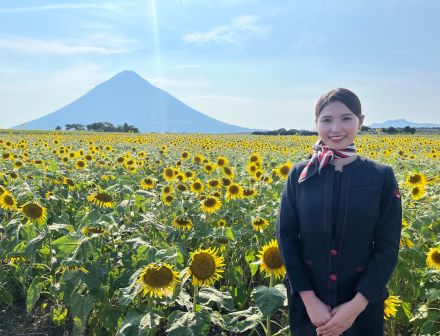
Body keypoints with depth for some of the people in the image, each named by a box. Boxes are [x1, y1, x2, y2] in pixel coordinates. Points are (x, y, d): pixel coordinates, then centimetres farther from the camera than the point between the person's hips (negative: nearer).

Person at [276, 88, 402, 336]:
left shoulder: (382, 177, -6)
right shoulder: (299, 175, -4)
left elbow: (388, 248, -7)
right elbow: (286, 237, -5)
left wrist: (356, 305, -14)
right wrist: (309, 299, -12)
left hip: (362, 302, 0)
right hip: (307, 300, 1)